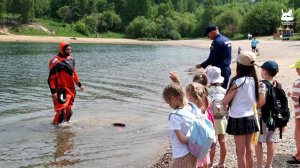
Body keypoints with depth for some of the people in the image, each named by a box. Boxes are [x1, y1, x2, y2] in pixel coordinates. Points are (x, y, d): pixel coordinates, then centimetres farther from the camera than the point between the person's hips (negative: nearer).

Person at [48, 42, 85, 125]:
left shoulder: (71, 59, 10)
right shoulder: (56, 61, -15)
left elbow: (74, 72, 21)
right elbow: (52, 77, -16)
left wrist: (79, 84, 18)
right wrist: (53, 91, -19)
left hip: (71, 89, 8)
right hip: (62, 90, -8)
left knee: (68, 110, 17)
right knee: (61, 110, -11)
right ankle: (56, 125, 7)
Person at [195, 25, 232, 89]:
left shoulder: (217, 41, -17)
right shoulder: (226, 39, 12)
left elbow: (212, 58, -16)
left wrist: (202, 65, -4)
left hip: (220, 70, -9)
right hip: (227, 69, 9)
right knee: (224, 88, 13)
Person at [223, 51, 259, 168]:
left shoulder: (238, 81, -17)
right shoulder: (253, 80, 2)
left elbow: (225, 102, -11)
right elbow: (255, 100, 11)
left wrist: (228, 93, 5)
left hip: (239, 119, -7)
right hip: (250, 117, 7)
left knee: (241, 152, 2)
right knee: (248, 149, 18)